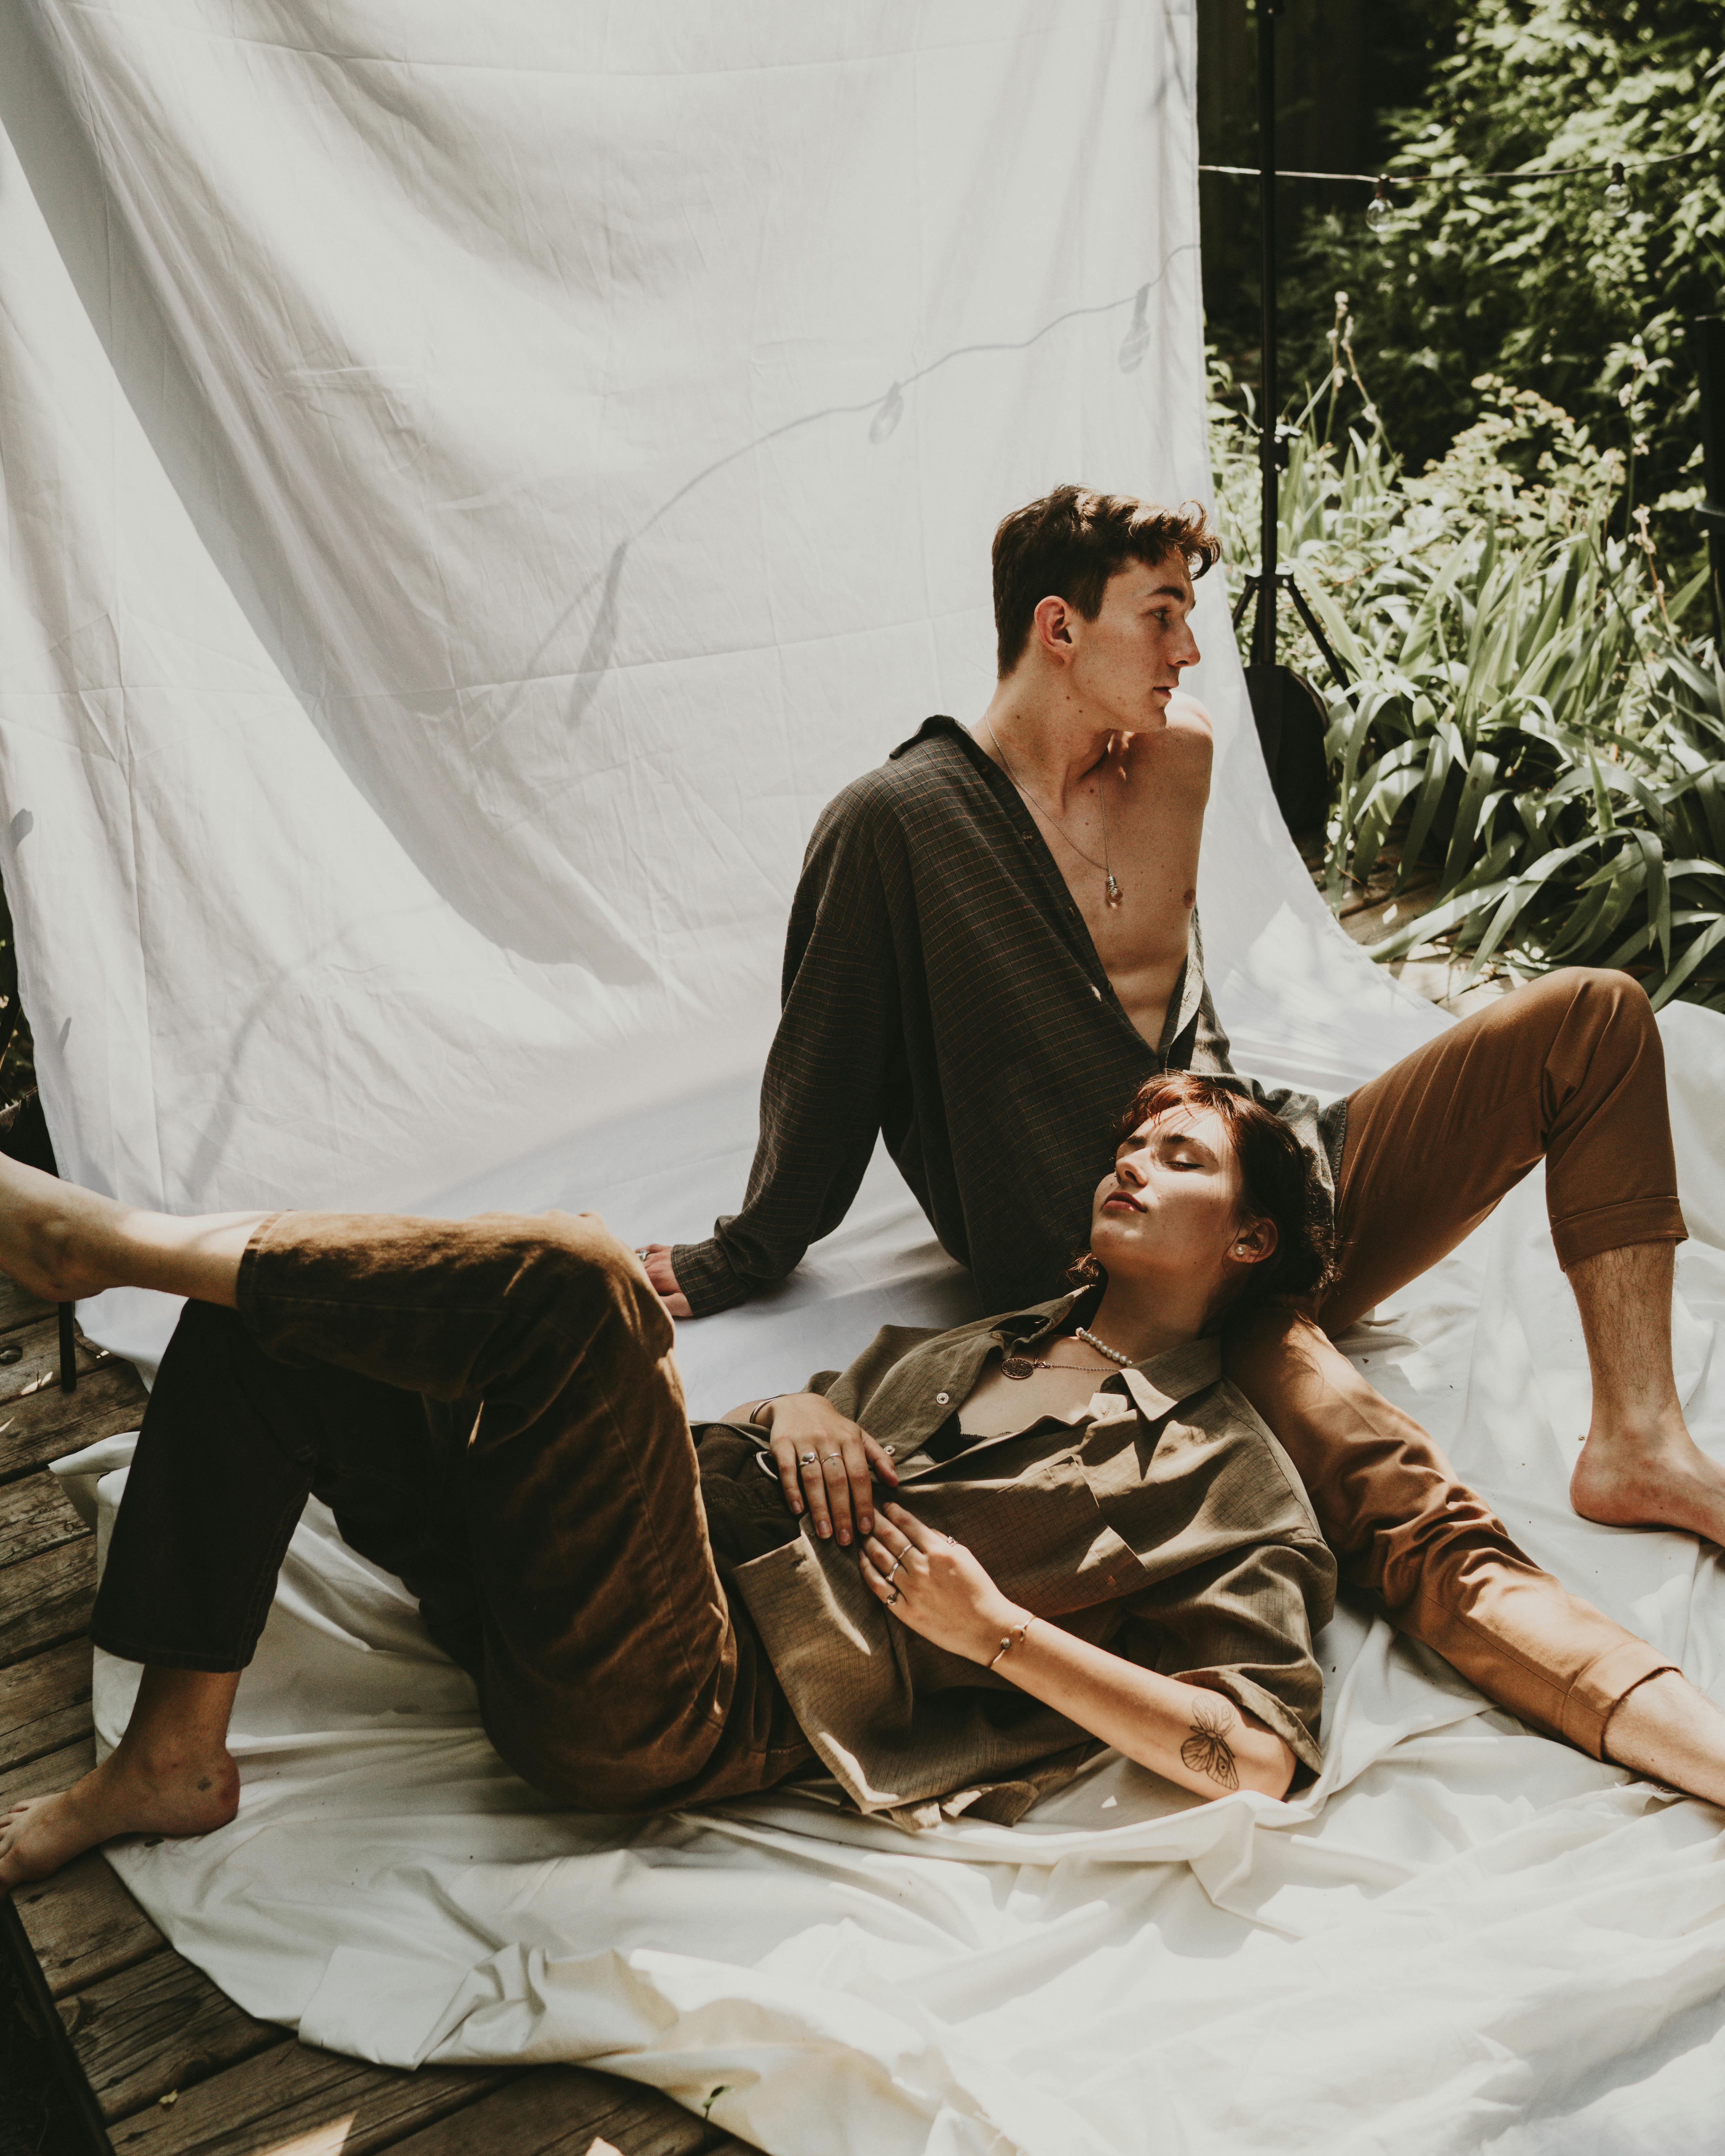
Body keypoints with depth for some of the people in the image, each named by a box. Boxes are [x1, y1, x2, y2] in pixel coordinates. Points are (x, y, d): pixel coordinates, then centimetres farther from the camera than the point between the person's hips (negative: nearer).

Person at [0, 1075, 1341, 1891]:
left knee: (572, 1272, -30)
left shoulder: (1224, 1474, 5)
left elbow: (1258, 1756, -6)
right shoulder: (989, 1337, 27)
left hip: (678, 1712, -8)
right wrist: (797, 1411, 8)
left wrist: (993, 1627, -9)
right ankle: (172, 1760, 0)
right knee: (260, 1318, -1)